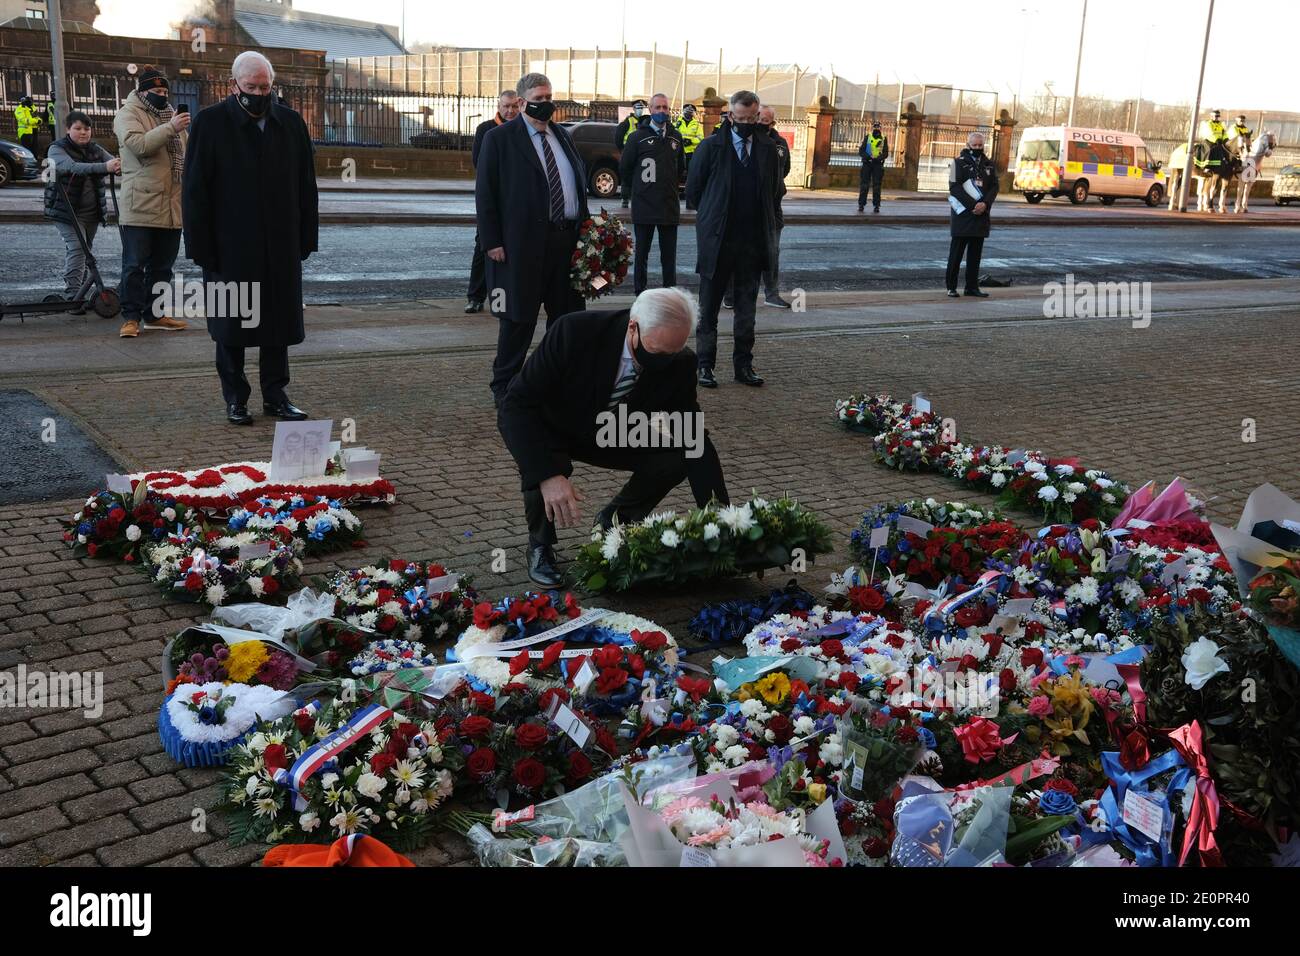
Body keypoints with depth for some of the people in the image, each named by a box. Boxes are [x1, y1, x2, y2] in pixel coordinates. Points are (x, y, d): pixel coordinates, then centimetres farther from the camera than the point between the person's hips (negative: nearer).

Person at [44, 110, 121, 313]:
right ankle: (72, 297, -23)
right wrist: (104, 167, -41)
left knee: (84, 251, 11)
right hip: (67, 211, -6)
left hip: (92, 212, 6)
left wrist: (120, 165, -31)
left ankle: (80, 295, 19)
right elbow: (73, 167, -27)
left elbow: (114, 161, -5)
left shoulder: (95, 150, 9)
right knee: (76, 249, -18)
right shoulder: (57, 149, -8)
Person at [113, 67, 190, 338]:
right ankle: (131, 317, 0)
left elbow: (186, 150, 30)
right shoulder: (128, 114, -2)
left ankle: (154, 315, 19)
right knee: (135, 264, -4)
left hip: (171, 208, 7)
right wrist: (170, 128, -26)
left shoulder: (169, 114, 21)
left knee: (162, 265, 11)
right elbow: (138, 144, -21)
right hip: (140, 207, -7)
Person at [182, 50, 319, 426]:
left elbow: (306, 185, 10)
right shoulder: (211, 123, -4)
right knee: (230, 324, 6)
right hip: (230, 248, -3)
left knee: (279, 323, 8)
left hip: (281, 248, 3)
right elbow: (195, 191, -5)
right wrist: (202, 248, -10)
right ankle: (235, 399, 17)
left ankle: (275, 395, 20)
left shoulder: (290, 122, 6)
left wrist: (306, 237, 4)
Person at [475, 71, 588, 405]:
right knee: (518, 319, 1)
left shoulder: (562, 136, 16)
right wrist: (492, 242, -12)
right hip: (523, 242, -6)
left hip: (568, 240, 6)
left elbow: (580, 182, 21)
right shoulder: (499, 138, -2)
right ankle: (504, 388, 12)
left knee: (567, 316, 10)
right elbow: (485, 193, -5)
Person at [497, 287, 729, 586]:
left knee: (678, 457, -19)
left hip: (613, 435, 4)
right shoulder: (574, 331, -36)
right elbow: (516, 404, -35)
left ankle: (615, 520, 8)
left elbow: (693, 438, -13)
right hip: (552, 431, -3)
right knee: (541, 468, -36)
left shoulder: (679, 363, -23)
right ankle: (540, 544, -4)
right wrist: (548, 475, -48)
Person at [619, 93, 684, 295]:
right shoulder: (639, 137, -1)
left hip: (669, 205, 3)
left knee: (669, 254, 6)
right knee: (641, 253, 4)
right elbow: (624, 168, 4)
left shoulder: (675, 137, 10)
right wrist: (636, 190, 8)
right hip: (643, 206, -3)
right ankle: (639, 292, 10)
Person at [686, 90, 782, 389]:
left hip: (753, 241, 3)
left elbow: (775, 191, 14)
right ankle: (705, 365, 12)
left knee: (747, 307, 8)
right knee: (709, 306, 5)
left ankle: (743, 364, 16)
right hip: (717, 240, -3)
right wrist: (711, 217, 9)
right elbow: (693, 190, 3)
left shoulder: (768, 149, 6)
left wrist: (761, 221, 10)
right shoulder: (711, 147, -3)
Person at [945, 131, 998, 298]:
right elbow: (954, 187, -9)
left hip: (981, 214, 4)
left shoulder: (989, 164, 13)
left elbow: (994, 186, 8)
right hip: (963, 214, -4)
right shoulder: (959, 163, -1)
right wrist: (972, 205, -15)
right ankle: (951, 287, 2)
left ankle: (972, 286, 12)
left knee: (975, 253, 7)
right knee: (956, 252, -2)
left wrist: (985, 204, -11)